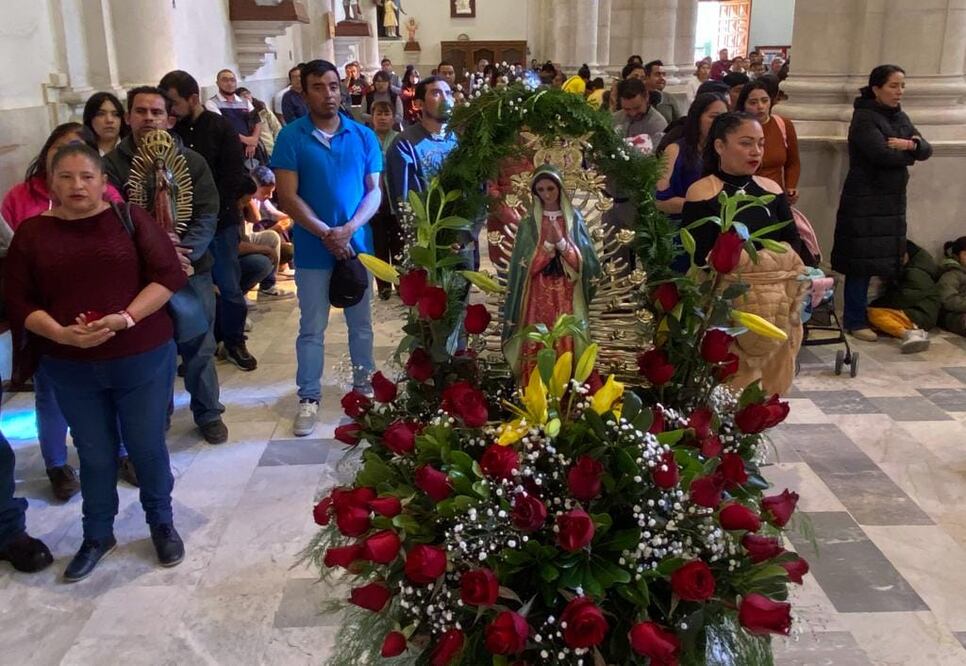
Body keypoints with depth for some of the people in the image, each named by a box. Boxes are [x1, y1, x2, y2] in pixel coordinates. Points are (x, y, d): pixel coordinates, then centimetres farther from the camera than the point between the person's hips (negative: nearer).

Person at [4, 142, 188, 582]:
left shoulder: (130, 219, -4)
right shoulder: (32, 233, 0)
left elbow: (169, 274, -9)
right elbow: (17, 302, -2)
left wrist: (127, 318, -21)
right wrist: (62, 334, -19)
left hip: (142, 359, -1)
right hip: (70, 369, 2)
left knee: (147, 447, 12)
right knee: (94, 454, 15)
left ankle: (161, 523, 33)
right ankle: (97, 535, 33)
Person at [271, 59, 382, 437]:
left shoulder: (364, 136, 2)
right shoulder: (291, 137, -5)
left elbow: (374, 191, 0)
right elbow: (287, 196, -9)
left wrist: (348, 229, -15)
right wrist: (326, 233, -17)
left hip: (358, 244, 2)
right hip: (313, 249, -2)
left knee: (361, 322, 15)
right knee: (312, 329, 6)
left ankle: (364, 384, 31)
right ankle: (309, 398, 17)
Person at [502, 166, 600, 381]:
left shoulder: (574, 219, 6)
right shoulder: (528, 223, 5)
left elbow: (582, 262, -2)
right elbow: (526, 266, -3)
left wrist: (560, 241, -16)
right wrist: (549, 243, -16)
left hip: (568, 299, 0)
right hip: (538, 299, 0)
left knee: (566, 349, -4)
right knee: (535, 351, -4)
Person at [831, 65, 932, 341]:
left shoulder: (900, 117, 14)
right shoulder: (864, 118, -10)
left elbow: (926, 150, 6)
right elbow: (882, 155, -22)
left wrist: (909, 145, -15)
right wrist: (909, 154, -4)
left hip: (893, 199, 7)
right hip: (865, 200, -7)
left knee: (888, 260, 8)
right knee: (863, 260, -5)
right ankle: (854, 321, 4)